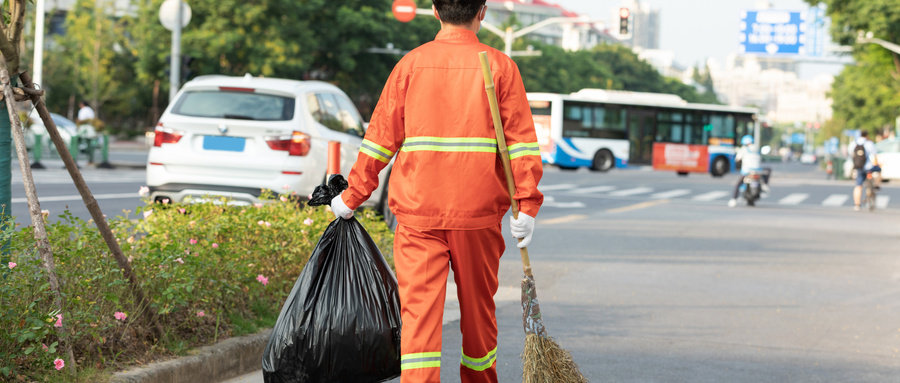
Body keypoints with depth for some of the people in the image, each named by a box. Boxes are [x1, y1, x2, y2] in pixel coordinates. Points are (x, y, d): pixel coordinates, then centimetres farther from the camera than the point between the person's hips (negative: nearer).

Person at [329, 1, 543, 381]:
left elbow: (381, 136, 4)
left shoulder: (411, 64, 3)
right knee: (478, 307, 16)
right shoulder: (500, 66, 1)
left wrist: (352, 197, 11)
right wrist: (526, 204, -5)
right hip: (479, 210, 0)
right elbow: (521, 139, -5)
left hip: (418, 210, 0)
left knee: (419, 308, -4)